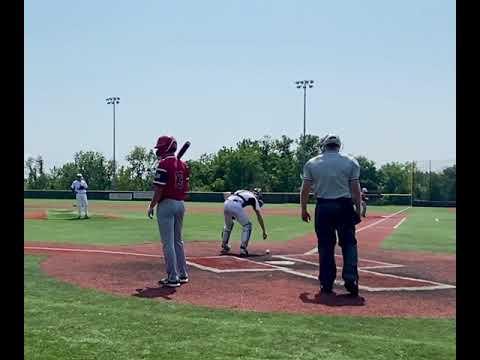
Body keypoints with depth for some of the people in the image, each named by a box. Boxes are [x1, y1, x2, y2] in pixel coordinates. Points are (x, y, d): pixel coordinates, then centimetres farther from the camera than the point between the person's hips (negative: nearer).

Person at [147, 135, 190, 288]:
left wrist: (151, 206, -8)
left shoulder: (163, 164, -14)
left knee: (168, 243, -2)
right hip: (181, 204, 8)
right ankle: (182, 274, 23)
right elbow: (186, 188, 11)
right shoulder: (183, 165, 9)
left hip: (166, 204, -8)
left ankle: (172, 278, 1)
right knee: (178, 240, 17)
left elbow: (159, 189, -17)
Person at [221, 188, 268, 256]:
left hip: (226, 203, 6)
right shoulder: (254, 198, 23)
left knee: (228, 224, 30)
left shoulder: (240, 191, 37)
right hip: (237, 206, -5)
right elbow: (259, 216, 20)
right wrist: (264, 231, 25)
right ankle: (243, 249, 6)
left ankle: (224, 246, 35)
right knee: (247, 225, 14)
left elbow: (225, 194, 25)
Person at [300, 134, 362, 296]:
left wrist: (303, 209, 10)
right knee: (349, 243, 9)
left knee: (325, 245, 8)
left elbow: (305, 189, 2)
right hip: (344, 206, -1)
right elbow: (355, 189, -2)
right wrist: (358, 209, 4)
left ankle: (326, 283, 13)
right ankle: (351, 279, -2)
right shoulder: (350, 162, 2)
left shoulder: (312, 163, 3)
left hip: (323, 207, 1)